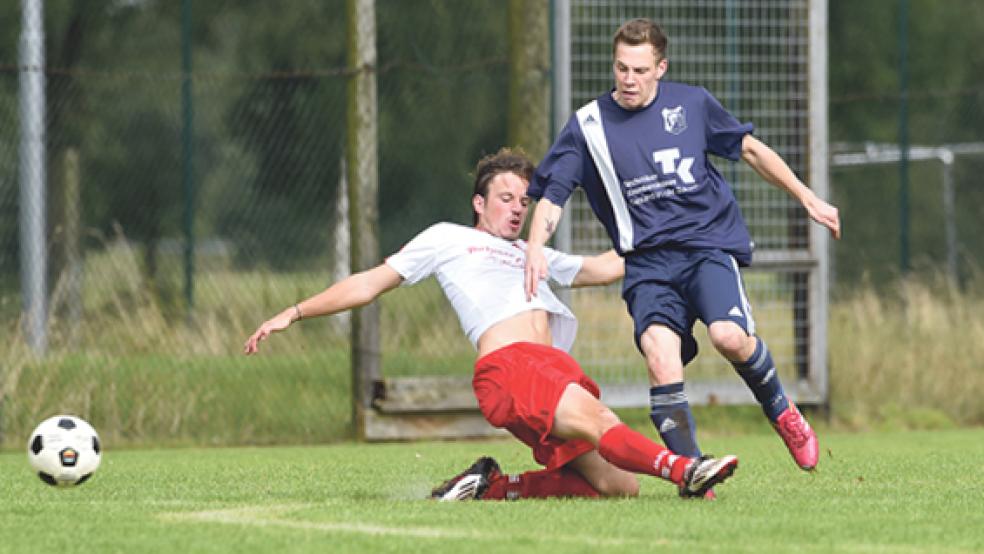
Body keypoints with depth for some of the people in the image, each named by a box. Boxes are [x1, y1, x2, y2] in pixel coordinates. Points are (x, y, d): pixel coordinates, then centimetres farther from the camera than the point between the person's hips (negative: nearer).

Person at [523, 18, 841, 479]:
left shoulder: (692, 104, 7)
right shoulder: (588, 125, 4)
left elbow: (750, 149, 19)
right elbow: (551, 195, 1)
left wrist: (809, 201, 21)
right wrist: (536, 246, -20)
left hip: (710, 242, 0)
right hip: (648, 261, 0)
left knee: (729, 336, -27)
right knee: (660, 355, -25)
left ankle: (780, 411, 2)